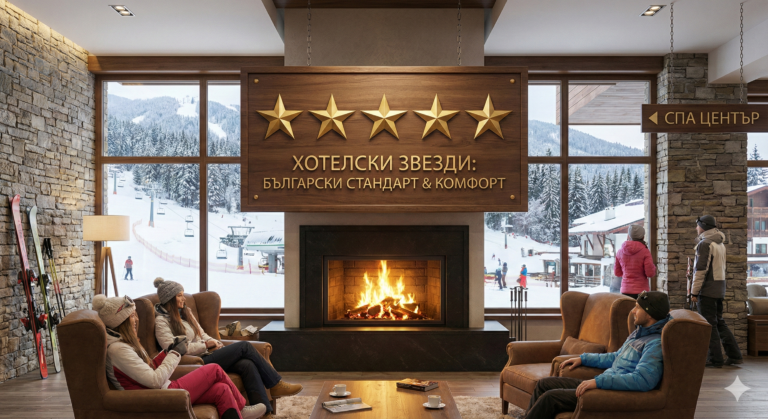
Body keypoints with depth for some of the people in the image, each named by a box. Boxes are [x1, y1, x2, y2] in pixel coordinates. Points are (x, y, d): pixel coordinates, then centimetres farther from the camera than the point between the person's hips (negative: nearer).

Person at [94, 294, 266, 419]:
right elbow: (155, 381, -23)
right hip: (160, 400, -10)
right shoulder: (117, 349, -21)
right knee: (215, 370, 0)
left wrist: (167, 351, 4)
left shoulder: (122, 342, 12)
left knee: (222, 390, -1)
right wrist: (175, 354, -11)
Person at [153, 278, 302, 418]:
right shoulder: (162, 321, -7)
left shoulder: (186, 312, 19)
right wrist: (206, 345, -12)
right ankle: (276, 384, -5)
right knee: (244, 346, -17)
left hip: (206, 355, 8)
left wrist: (215, 343, 2)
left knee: (247, 364, -20)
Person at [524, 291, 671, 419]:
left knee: (550, 397, -19)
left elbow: (643, 380, -31)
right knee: (544, 384, 8)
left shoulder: (656, 343, -18)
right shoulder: (639, 333, 14)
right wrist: (583, 359, 24)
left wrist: (599, 381, -32)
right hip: (603, 385, 10)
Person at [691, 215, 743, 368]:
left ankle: (716, 359, 1)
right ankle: (734, 355, 18)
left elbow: (701, 269, -18)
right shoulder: (720, 243, 15)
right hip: (720, 288, 9)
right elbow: (720, 267, 17)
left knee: (709, 325, -3)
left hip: (707, 290, -9)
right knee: (719, 322, 16)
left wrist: (694, 292, -15)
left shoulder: (705, 243, -13)